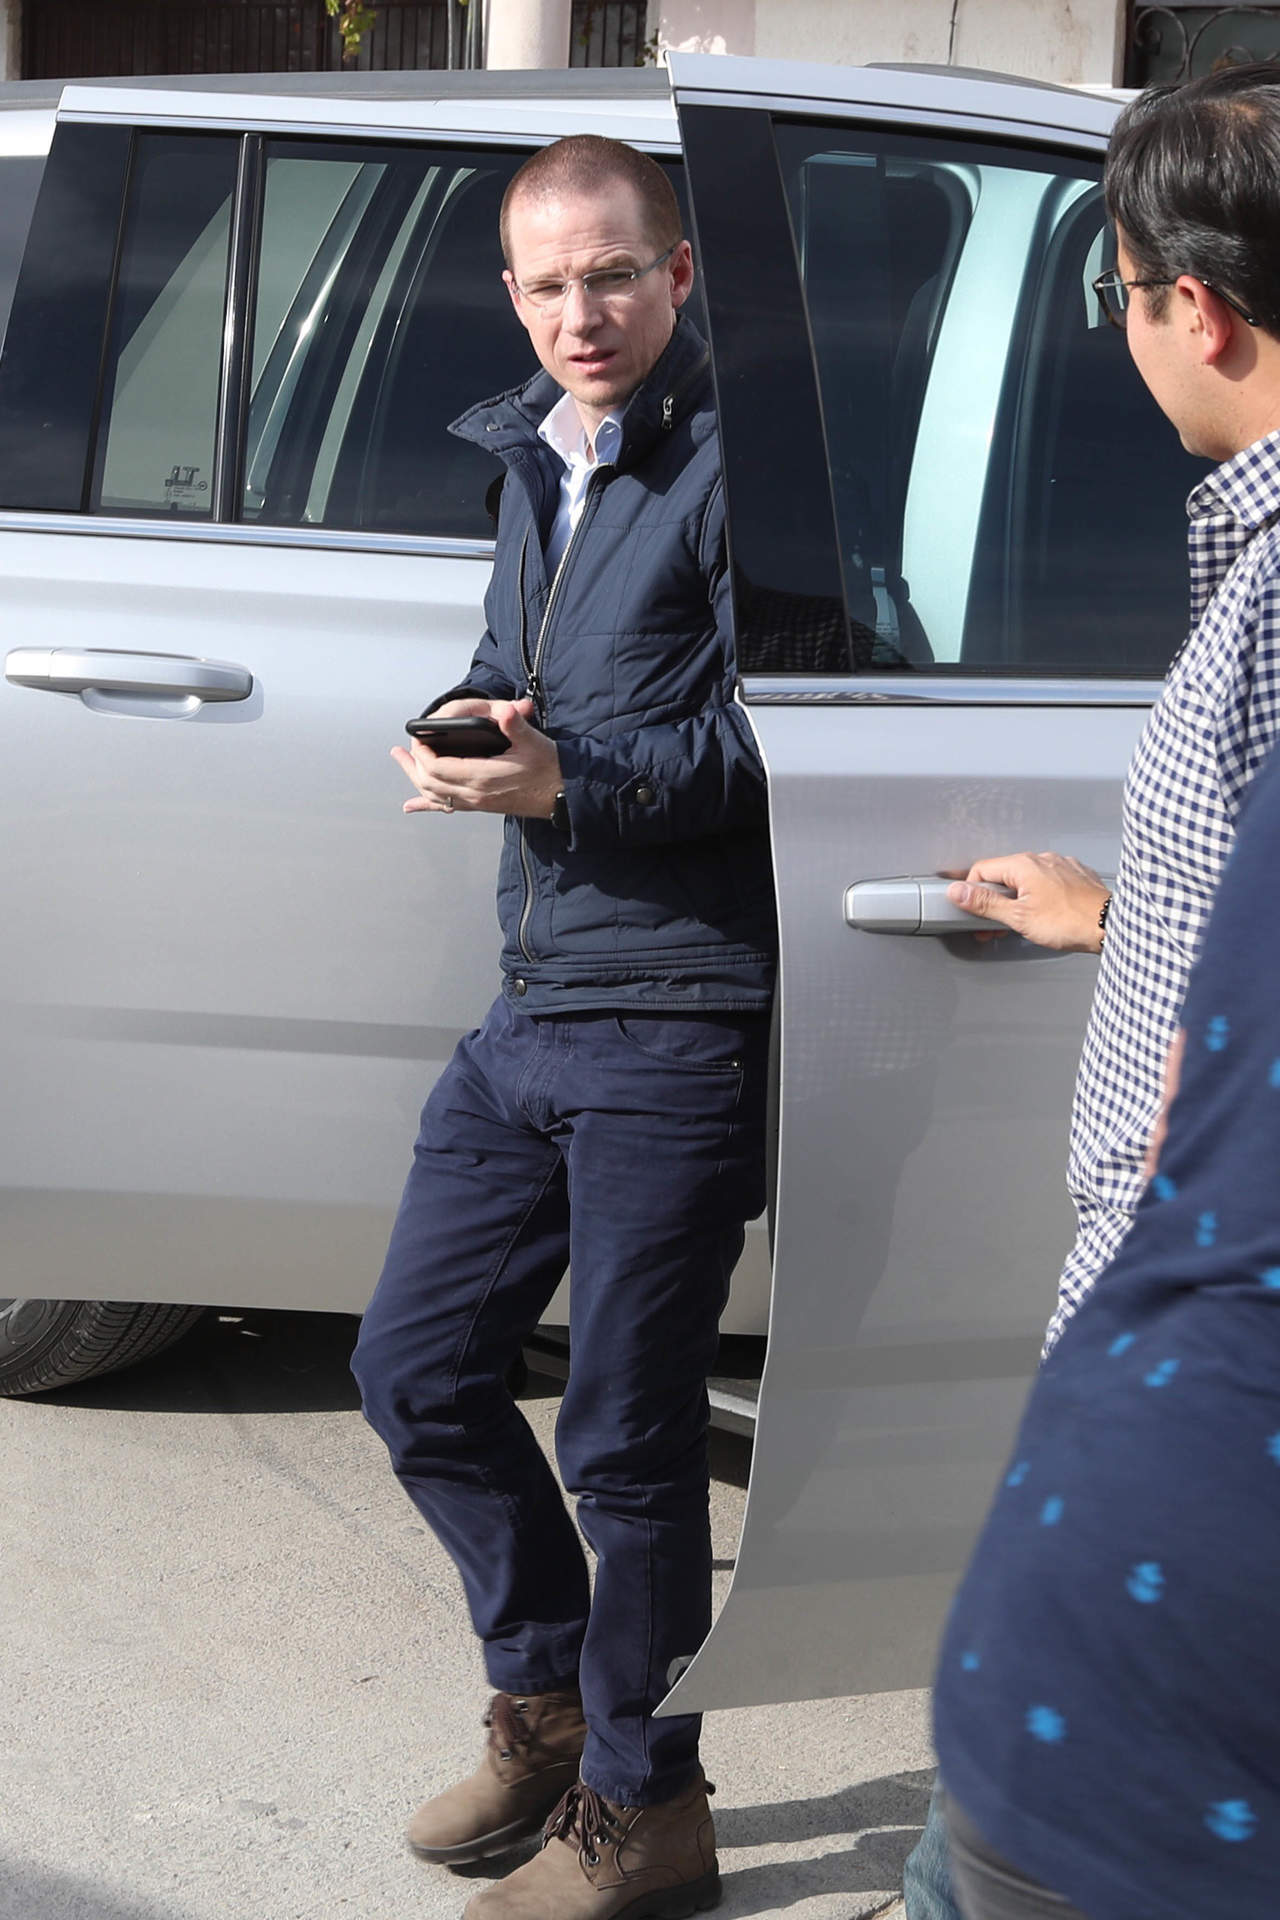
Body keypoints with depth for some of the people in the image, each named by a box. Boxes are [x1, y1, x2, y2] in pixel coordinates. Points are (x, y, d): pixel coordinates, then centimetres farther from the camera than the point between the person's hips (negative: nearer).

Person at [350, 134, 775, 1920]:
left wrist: (572, 784, -23)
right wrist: (472, 720, 2)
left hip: (678, 1028, -8)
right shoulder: (536, 459, 16)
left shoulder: (729, 464, -11)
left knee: (627, 1437, 1)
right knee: (417, 1366, 13)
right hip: (530, 1014, 9)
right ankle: (549, 1703, 33)